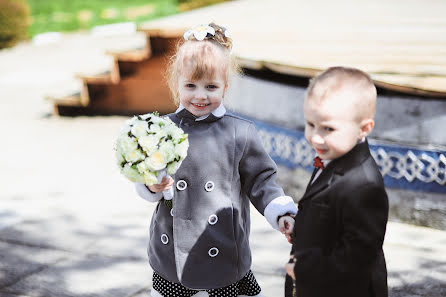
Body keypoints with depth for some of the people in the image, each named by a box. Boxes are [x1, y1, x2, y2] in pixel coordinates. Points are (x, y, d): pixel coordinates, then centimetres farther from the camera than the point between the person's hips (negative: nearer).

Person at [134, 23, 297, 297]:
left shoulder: (241, 132, -5)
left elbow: (260, 180, 1)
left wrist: (281, 213, -13)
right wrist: (152, 187, -13)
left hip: (224, 252, -2)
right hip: (173, 252, 2)